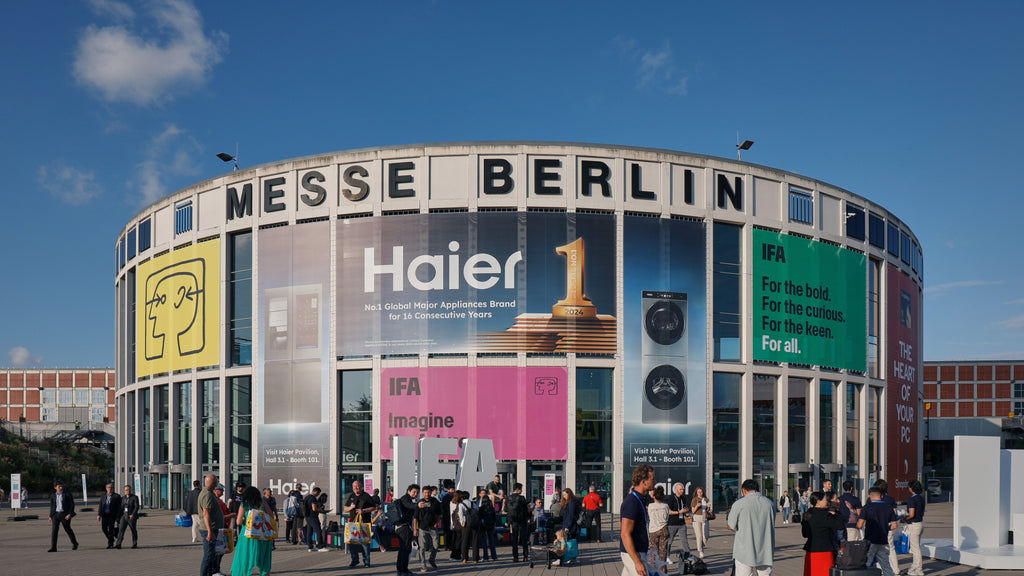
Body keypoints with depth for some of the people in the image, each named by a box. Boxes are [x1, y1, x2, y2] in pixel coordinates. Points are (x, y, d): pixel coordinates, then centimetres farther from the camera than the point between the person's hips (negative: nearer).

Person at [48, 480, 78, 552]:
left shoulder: (67, 494, -4)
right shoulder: (52, 495, 6)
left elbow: (72, 504, -4)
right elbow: (52, 506, 16)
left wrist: (70, 514, -13)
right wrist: (50, 516, 13)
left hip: (65, 514, -3)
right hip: (55, 514, 3)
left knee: (68, 529, 8)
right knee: (53, 529, -11)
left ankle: (74, 544, 30)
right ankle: (53, 547, -11)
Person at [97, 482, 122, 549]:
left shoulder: (117, 496, 2)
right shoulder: (103, 497, 15)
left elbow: (119, 507, -1)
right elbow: (100, 506, 10)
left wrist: (118, 517, -9)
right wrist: (99, 515, -4)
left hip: (112, 515, -4)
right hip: (105, 515, 4)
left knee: (111, 528, -10)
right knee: (103, 528, -5)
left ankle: (110, 544, -5)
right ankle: (111, 539, 18)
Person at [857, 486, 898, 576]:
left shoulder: (867, 507, -8)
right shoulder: (889, 508, 4)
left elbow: (859, 525, -11)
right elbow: (894, 526, 5)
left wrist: (857, 522, 11)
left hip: (870, 541, -4)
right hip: (883, 542, 4)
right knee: (886, 565, 12)